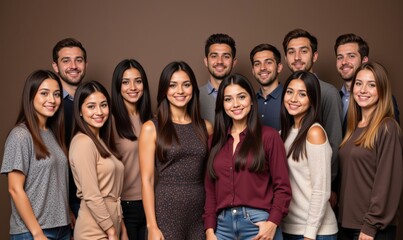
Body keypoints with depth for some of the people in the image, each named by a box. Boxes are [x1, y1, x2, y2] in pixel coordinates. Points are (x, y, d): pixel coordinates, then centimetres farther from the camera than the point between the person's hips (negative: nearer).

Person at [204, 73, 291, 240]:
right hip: (223, 224, 3)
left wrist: (273, 222, -15)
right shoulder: (216, 140, 11)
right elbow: (210, 189, 9)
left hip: (258, 223, -3)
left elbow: (282, 186, -3)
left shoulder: (269, 136, -1)